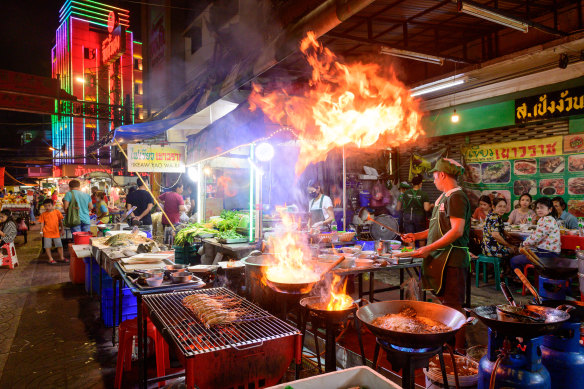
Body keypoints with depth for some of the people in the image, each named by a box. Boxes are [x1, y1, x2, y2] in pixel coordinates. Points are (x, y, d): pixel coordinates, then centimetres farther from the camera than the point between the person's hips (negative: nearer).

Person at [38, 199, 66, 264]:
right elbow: (42, 223, 2)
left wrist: (62, 229, 6)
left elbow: (60, 221, 5)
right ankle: (50, 259, 15)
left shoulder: (57, 212, 0)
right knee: (47, 246, 2)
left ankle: (61, 257, 20)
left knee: (59, 245, 7)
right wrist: (41, 231, -5)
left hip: (56, 232, 1)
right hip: (47, 233, -1)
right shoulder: (43, 214, -1)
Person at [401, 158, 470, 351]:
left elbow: (457, 231, -23)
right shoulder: (445, 197, 17)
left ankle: (458, 349, 8)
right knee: (445, 303, 17)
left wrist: (429, 248, -23)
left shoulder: (456, 197, -14)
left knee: (452, 306, -3)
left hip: (451, 259, -10)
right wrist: (417, 236, 19)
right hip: (442, 258, 10)